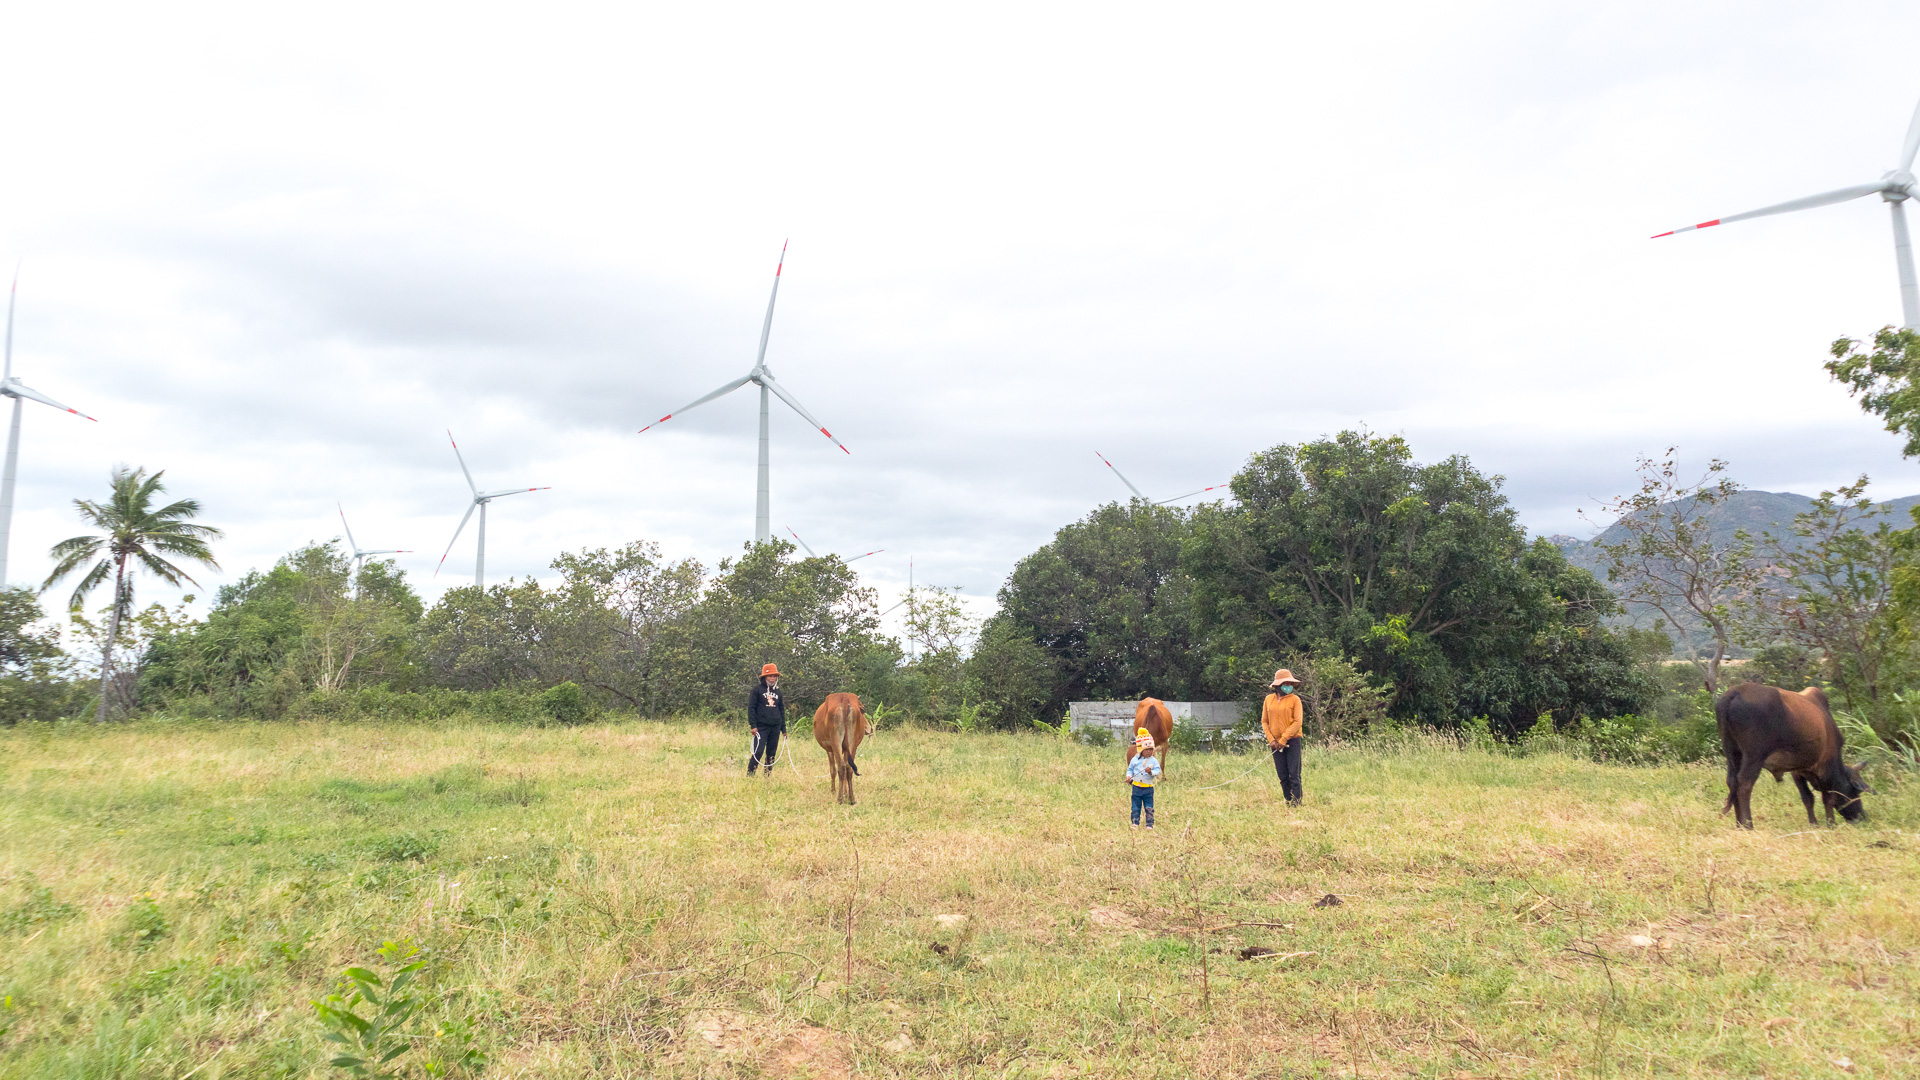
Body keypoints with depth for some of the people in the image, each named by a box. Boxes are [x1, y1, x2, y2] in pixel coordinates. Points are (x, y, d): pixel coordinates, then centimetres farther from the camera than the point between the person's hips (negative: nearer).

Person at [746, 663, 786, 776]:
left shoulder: (778, 692, 15)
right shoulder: (757, 690, 1)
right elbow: (751, 708, -3)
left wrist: (783, 728, 15)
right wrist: (753, 725, -11)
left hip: (775, 727, 5)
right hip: (761, 727, -5)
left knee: (771, 754, 7)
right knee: (758, 752, -12)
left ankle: (768, 777, 15)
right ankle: (749, 776, -4)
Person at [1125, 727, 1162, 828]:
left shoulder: (1154, 760, -2)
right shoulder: (1135, 759, 3)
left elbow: (1157, 770, -10)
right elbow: (1130, 769, 10)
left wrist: (1151, 772, -29)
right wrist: (1129, 776, -7)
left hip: (1148, 788, -1)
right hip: (1136, 787, 1)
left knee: (1149, 807, 3)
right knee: (1136, 807, 8)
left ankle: (1149, 824, 12)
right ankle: (1135, 823, 18)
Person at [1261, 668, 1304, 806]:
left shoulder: (1294, 699, -3)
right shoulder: (1268, 699, 7)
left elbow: (1297, 722, -9)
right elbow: (1264, 721, 10)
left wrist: (1283, 740, -12)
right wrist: (1271, 739, -3)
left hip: (1292, 741, -3)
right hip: (1276, 743, 3)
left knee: (1294, 775, -5)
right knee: (1282, 776, 7)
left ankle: (1296, 804, -1)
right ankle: (1288, 802, 16)